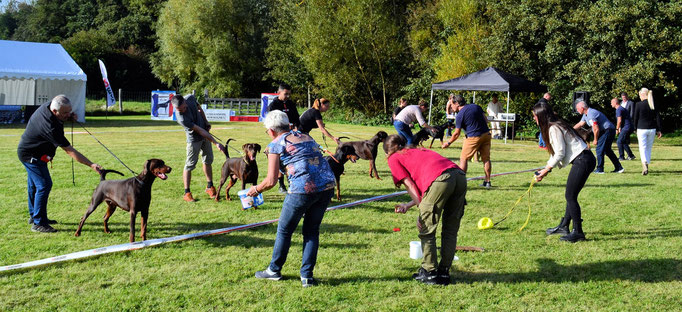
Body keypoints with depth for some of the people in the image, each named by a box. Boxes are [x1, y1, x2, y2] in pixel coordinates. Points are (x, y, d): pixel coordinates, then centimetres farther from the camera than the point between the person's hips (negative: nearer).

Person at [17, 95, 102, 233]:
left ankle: (34, 216, 35)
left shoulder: (48, 106, -12)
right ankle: (38, 223, -8)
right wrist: (91, 165, -37)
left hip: (28, 151, 10)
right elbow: (70, 151, -36)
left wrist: (70, 117, -9)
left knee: (35, 184, 20)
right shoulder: (50, 127, -37)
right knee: (44, 184, -12)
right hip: (31, 155, -10)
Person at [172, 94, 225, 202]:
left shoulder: (191, 98, -17)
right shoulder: (181, 118, -34)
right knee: (190, 165, -4)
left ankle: (209, 187, 25)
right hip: (194, 138, -7)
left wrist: (206, 122, 0)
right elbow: (200, 131, -33)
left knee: (208, 161, 13)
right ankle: (187, 193, 3)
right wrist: (216, 143, -30)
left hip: (205, 134, 7)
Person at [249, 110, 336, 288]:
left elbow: (271, 181, 1)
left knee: (285, 230, 14)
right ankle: (307, 276, 16)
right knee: (312, 231, 18)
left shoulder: (276, 144, 5)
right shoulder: (306, 137, 23)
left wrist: (256, 190, 19)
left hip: (303, 189, -6)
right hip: (327, 186, 6)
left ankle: (274, 270, 29)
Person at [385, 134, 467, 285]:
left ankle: (429, 272, 11)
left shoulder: (393, 158, 21)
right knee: (451, 230, 15)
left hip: (440, 179, -7)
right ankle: (444, 272, 19)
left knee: (427, 229, 7)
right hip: (460, 175, 7)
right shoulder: (420, 151, 39)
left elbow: (410, 185, 11)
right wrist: (407, 205, 31)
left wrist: (422, 210, 10)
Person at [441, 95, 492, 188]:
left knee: (463, 159, 4)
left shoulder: (460, 115, -6)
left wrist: (448, 143, 12)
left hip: (473, 137, -6)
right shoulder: (476, 106, 9)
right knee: (486, 158, 10)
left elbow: (457, 134, -1)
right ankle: (487, 182, 12)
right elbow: (486, 120, 11)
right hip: (486, 134, 6)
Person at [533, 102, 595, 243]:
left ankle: (578, 232, -1)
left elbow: (560, 153, -16)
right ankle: (564, 226, 24)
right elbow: (556, 152, 21)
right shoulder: (556, 125, 18)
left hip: (582, 161, -10)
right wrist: (546, 168, 16)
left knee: (570, 196, -6)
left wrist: (546, 170, -9)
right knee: (571, 195, 15)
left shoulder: (554, 128, -13)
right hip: (584, 160, 10)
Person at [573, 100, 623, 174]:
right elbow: (580, 124, 24)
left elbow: (596, 129, -22)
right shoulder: (586, 114, 12)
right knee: (607, 150, 15)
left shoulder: (591, 114, -21)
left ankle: (600, 169, 0)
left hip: (607, 131, -10)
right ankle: (619, 168, 18)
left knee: (599, 149, -6)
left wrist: (595, 140, -10)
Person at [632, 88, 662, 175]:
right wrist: (658, 130, 8)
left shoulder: (638, 104, -9)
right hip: (652, 129, 4)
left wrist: (635, 127, 12)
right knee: (649, 148, 15)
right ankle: (646, 166, 19)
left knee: (642, 148, -3)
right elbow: (658, 118, 3)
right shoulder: (654, 105, 3)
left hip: (642, 129, -4)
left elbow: (635, 118, -4)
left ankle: (645, 165, -25)